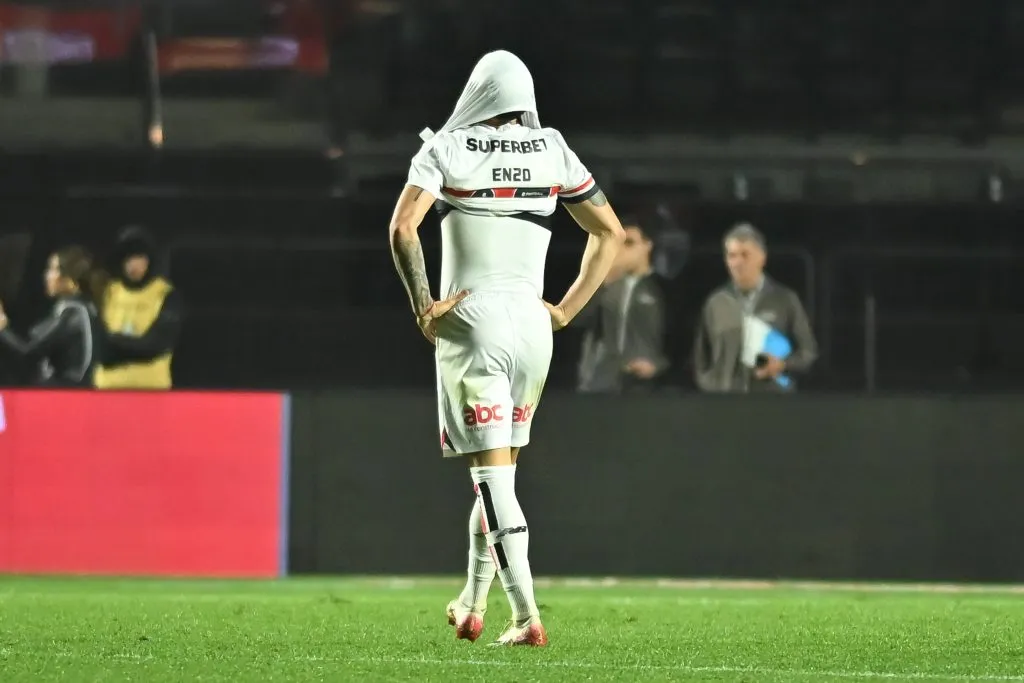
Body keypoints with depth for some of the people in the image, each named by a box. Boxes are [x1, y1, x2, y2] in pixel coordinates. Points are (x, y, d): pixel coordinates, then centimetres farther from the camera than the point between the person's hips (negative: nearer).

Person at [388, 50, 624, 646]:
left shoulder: (447, 149, -2)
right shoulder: (553, 151, 8)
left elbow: (404, 226, -16)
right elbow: (610, 232, 11)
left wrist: (423, 306, -7)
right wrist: (567, 310, 13)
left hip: (471, 320, -4)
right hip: (531, 323, 4)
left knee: (492, 471, -6)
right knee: (501, 467, 18)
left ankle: (527, 615, -16)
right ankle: (473, 603, 27)